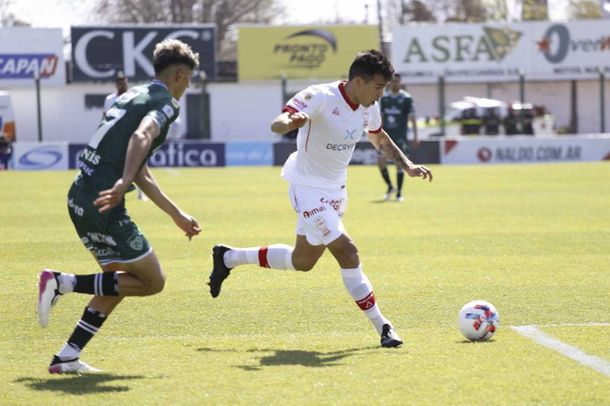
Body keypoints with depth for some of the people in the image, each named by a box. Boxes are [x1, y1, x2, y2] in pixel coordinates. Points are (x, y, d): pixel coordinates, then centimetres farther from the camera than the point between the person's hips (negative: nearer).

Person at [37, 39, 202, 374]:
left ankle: (67, 357, 14)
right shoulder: (165, 103, -3)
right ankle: (63, 283, -7)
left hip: (79, 197, 9)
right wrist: (123, 184, -41)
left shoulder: (133, 96, 25)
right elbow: (142, 137, -27)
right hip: (102, 204, -9)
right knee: (152, 281, 2)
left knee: (124, 279, 20)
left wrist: (178, 216, 33)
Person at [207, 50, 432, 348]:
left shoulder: (368, 107, 0)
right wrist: (291, 122, -55)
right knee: (346, 252, -16)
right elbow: (276, 124, -31)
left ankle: (228, 258, 34)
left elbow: (380, 139, 20)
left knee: (302, 261, 16)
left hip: (334, 190, 9)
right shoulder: (320, 97, -23)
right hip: (308, 187, -9)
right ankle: (381, 326, -7)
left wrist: (408, 166, 7)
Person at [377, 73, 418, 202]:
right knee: (381, 161, -9)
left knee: (400, 163, -4)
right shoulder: (384, 98, 8)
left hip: (400, 136, -3)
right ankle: (390, 187, 12)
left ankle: (399, 193, 5)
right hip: (386, 135, 3)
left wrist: (415, 136, -9)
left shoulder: (406, 98, -3)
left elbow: (412, 118, -3)